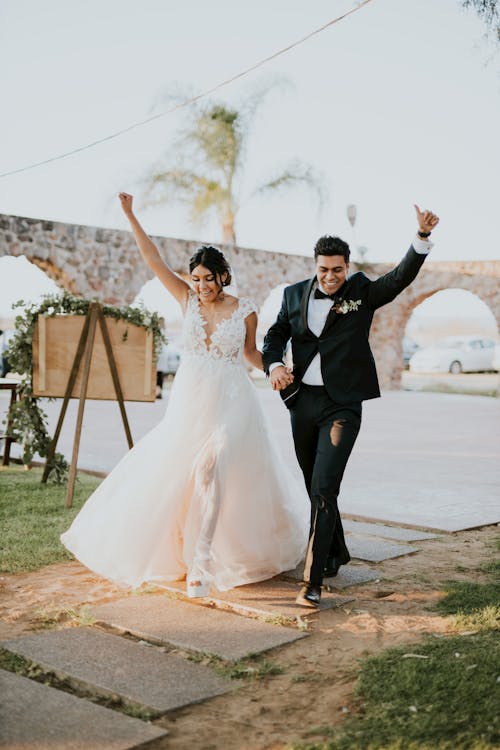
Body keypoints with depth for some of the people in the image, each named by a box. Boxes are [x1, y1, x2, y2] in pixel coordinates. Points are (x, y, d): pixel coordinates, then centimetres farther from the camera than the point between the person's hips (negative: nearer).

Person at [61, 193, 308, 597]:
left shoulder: (245, 310, -3)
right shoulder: (188, 298, 1)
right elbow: (154, 259, -3)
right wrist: (131, 216, -8)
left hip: (230, 402, -3)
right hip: (190, 401, 3)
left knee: (210, 471, -19)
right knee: (168, 474, 11)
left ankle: (200, 562, -14)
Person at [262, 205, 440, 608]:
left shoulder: (361, 291, -1)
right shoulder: (295, 294, 7)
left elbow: (402, 276, -15)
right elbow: (276, 334, 16)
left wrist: (423, 236, -30)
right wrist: (274, 364, -4)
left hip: (342, 405, -4)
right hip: (303, 403, 5)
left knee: (324, 488, -14)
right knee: (314, 488, 17)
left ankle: (313, 581, -9)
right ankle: (336, 553, 40)